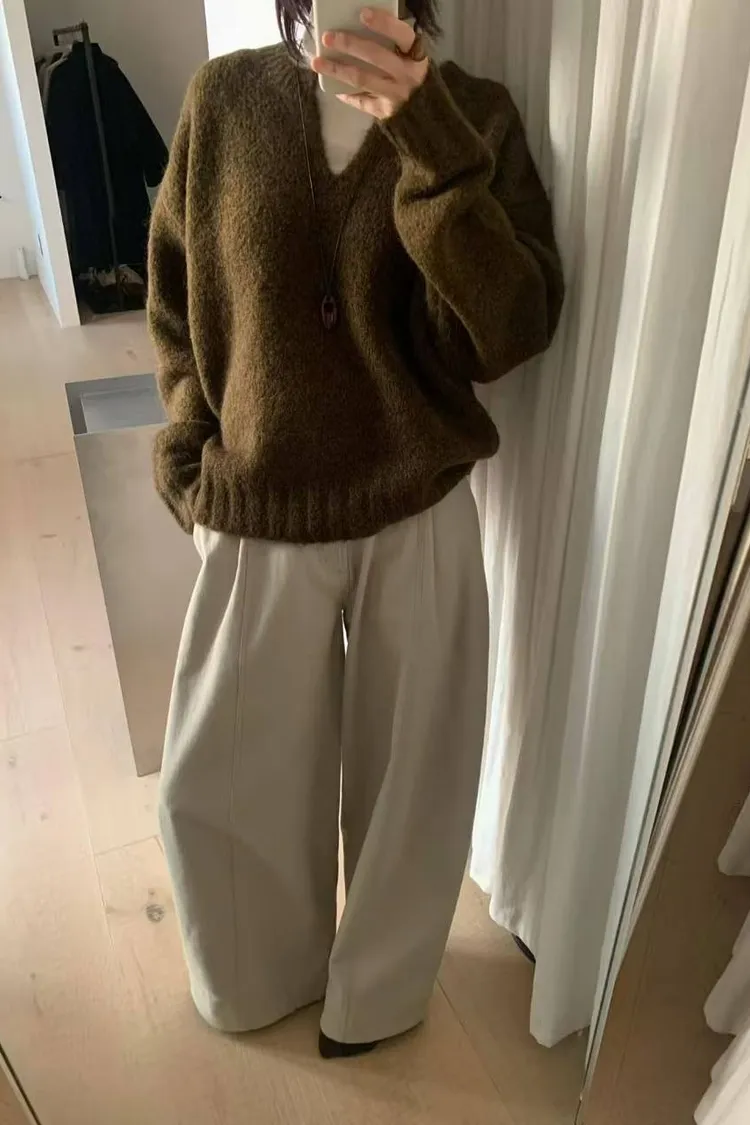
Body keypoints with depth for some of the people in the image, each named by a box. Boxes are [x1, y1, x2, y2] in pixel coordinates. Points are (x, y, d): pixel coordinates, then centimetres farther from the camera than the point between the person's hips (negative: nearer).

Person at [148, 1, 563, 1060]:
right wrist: (192, 451, 0)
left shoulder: (476, 116, -4)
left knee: (405, 775, 16)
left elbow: (511, 331, -17)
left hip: (420, 515, -1)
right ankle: (267, 971, 49)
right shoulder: (224, 99, 0)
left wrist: (429, 142, -27)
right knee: (217, 782, 15)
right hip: (260, 520, 2)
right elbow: (175, 296, 8)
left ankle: (378, 986, 49)